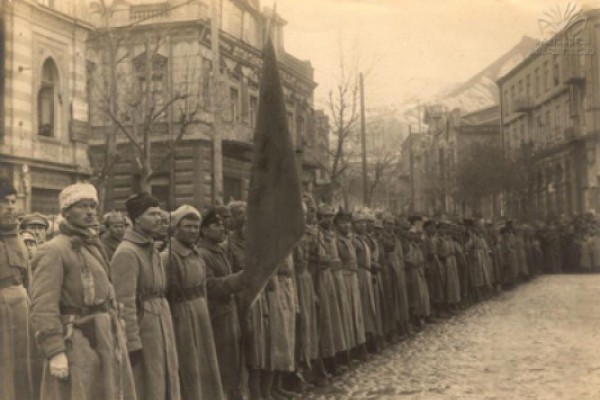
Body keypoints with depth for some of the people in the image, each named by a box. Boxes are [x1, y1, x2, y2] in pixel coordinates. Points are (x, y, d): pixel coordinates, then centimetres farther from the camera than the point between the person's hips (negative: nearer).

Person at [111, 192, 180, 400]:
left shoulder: (151, 249, 14)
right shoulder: (127, 253, -15)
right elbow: (125, 303, -19)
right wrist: (132, 344, -21)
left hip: (160, 327, 9)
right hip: (141, 328, -9)